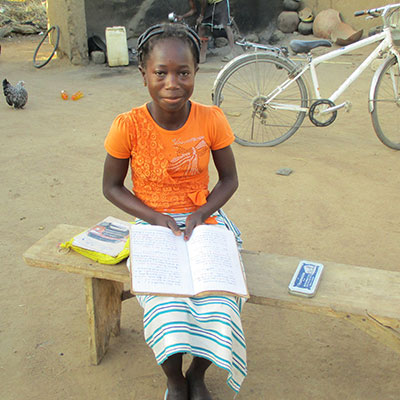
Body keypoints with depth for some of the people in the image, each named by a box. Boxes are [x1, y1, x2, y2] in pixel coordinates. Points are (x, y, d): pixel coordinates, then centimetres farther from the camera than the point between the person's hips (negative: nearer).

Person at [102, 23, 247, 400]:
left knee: (219, 313, -19)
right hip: (154, 228, -1)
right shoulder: (129, 126, -13)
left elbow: (229, 179, 3)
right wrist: (156, 218, -14)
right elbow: (111, 186, -1)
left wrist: (200, 214, -14)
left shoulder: (211, 120, -9)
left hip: (204, 223, 2)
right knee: (169, 317, -22)